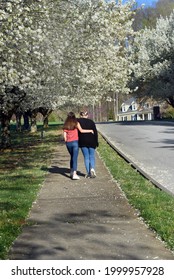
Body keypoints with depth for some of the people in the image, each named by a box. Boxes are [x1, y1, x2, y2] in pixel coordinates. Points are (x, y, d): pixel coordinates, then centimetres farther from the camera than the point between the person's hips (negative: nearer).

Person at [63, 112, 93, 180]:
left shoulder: (66, 125, 8)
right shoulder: (76, 123, -1)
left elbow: (64, 135, 4)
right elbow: (81, 130, -10)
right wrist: (90, 130, 0)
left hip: (68, 143, 4)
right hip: (75, 142, -4)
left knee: (72, 157, 21)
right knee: (75, 158, -5)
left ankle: (71, 172, 25)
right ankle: (74, 174, -14)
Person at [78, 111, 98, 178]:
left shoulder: (78, 121, 0)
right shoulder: (91, 122, 2)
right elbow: (95, 132, 0)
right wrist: (96, 141, 5)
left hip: (83, 142, 0)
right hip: (91, 141, 0)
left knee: (86, 157, 6)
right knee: (92, 156, 9)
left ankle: (88, 173, 4)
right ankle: (92, 168, -16)